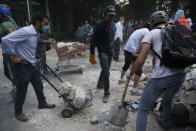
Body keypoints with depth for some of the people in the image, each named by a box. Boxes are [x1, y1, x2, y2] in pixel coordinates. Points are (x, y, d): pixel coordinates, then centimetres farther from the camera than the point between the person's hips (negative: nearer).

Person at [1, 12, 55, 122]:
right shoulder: (26, 31, -22)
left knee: (38, 85, 17)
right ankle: (18, 112, 24)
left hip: (31, 65, 9)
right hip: (22, 66, -9)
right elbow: (6, 39, -27)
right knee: (22, 89, 5)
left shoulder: (35, 33, 7)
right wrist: (13, 55, -21)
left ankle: (42, 103, 36)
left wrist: (33, 59, 14)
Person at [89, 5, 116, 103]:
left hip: (110, 52, 7)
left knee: (105, 70, 16)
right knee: (106, 72, -10)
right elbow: (93, 40, -17)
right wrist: (92, 54, -20)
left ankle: (99, 85, 37)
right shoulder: (100, 25, -15)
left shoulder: (113, 25, 8)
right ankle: (106, 93, 1)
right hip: (103, 52, -7)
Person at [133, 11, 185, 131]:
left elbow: (140, 62, -7)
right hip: (180, 75, 6)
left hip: (161, 77, -6)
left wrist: (133, 72, 11)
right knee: (167, 101, 35)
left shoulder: (151, 34, 3)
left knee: (143, 110, 10)